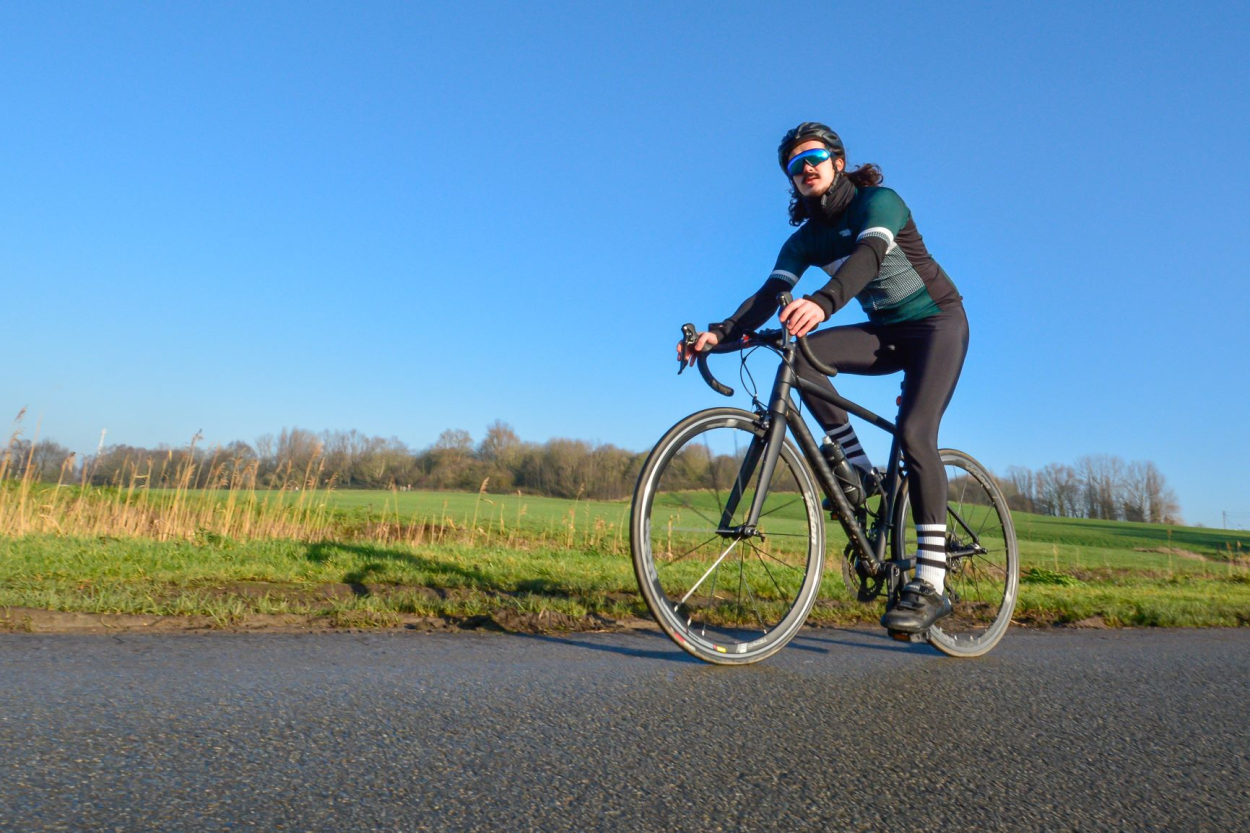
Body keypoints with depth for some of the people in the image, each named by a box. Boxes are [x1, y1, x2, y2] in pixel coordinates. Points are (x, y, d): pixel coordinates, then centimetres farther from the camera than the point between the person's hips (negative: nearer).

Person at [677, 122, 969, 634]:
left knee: (913, 433, -26)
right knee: (801, 354, -23)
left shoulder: (878, 201, -15)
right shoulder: (806, 238, 0)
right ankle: (857, 466, -10)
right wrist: (720, 332, -33)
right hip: (884, 332, 5)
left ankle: (930, 584, -23)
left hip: (937, 323, -5)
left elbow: (870, 254, -37)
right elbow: (771, 293, -14)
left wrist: (823, 301, -58)